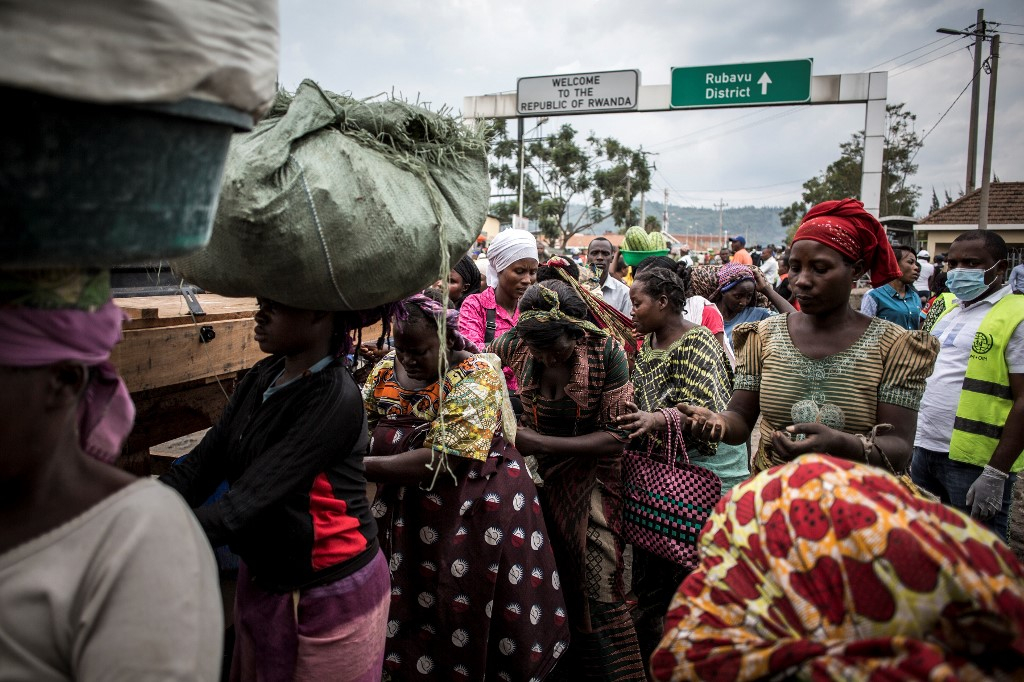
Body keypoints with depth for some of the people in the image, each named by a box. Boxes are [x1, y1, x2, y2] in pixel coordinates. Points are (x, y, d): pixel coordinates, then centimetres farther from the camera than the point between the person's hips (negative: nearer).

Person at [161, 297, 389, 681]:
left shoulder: (335, 399, -25)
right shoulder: (263, 377, -1)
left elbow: (248, 499, -29)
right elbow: (201, 463, -4)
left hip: (331, 595, -7)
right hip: (262, 579, 7)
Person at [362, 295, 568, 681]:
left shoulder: (474, 378, -20)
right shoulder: (385, 371, 0)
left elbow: (442, 462, -27)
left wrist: (362, 467, -29)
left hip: (476, 516, -5)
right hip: (407, 515, 5)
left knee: (468, 620, 8)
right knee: (408, 621, 16)